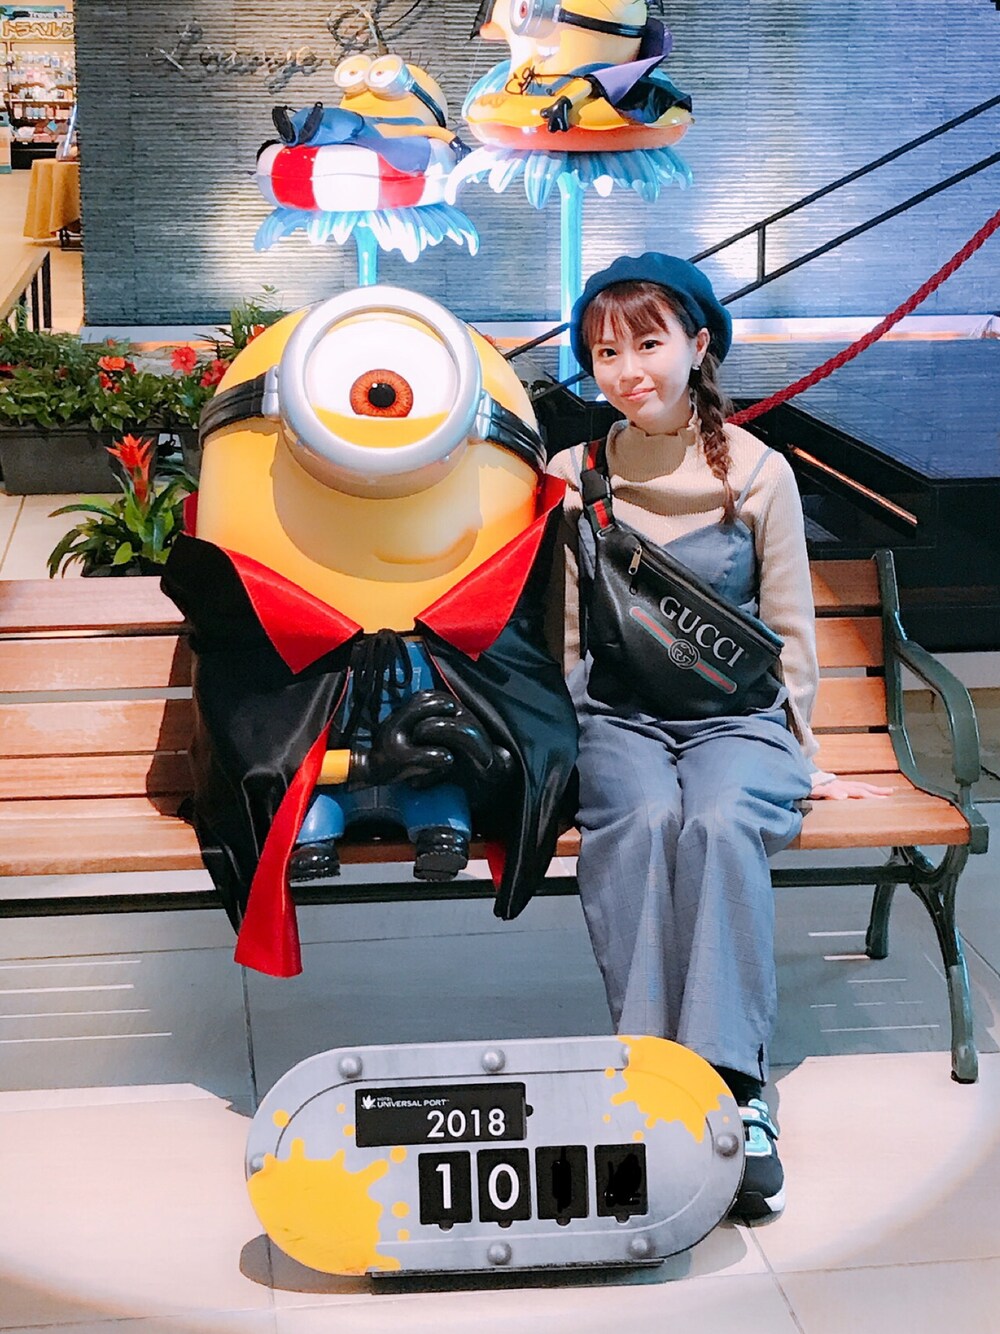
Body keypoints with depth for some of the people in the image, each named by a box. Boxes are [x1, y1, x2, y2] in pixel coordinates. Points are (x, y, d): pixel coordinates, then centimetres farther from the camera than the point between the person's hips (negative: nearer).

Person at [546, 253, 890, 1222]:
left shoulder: (759, 473, 2)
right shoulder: (572, 475, 6)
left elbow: (789, 629, 9)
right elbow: (565, 634, 12)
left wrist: (797, 756, 9)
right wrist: (566, 745, 7)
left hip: (737, 716, -1)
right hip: (618, 718, 1)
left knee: (720, 822, -34)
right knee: (640, 819, -33)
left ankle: (734, 1087, -33)